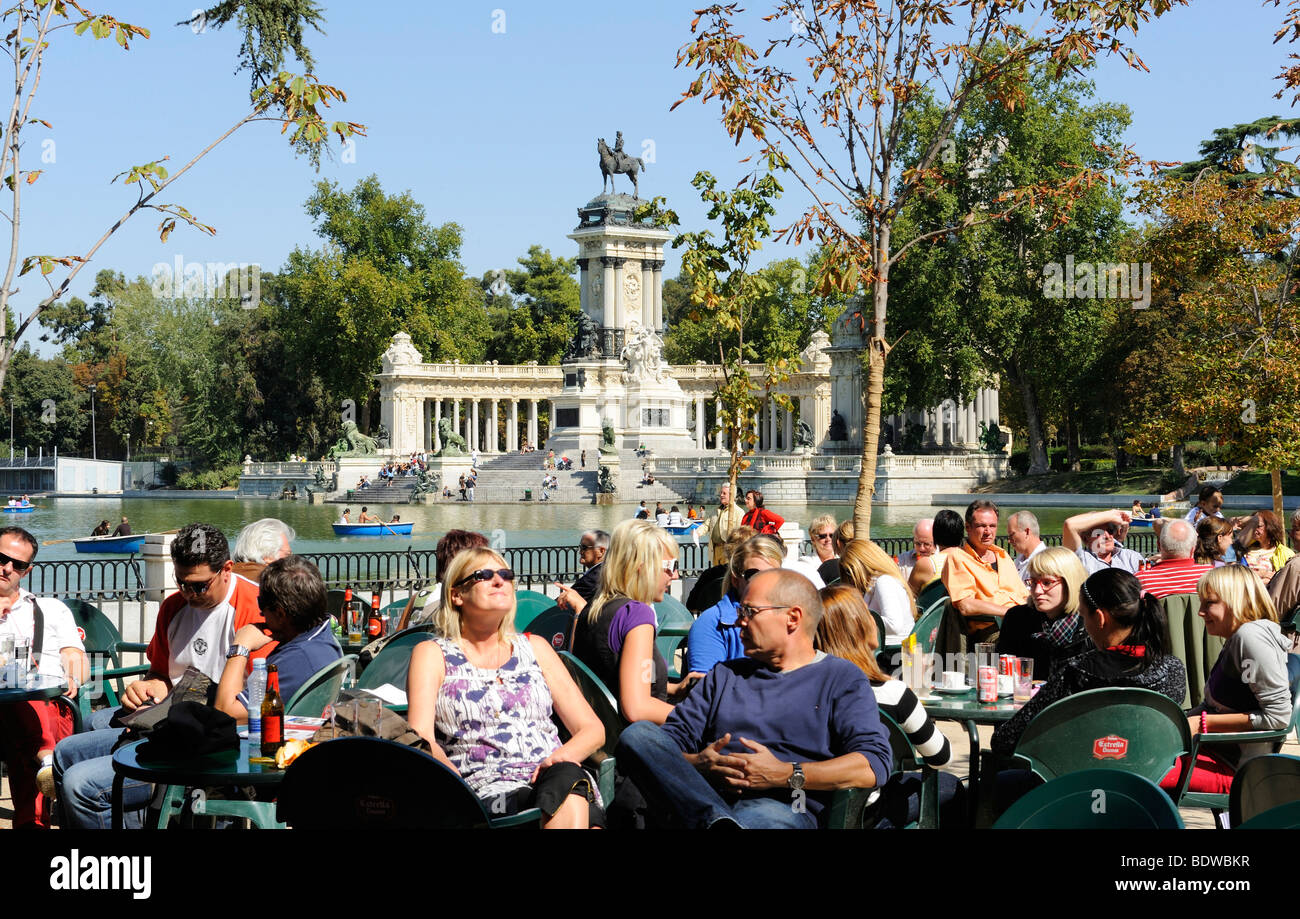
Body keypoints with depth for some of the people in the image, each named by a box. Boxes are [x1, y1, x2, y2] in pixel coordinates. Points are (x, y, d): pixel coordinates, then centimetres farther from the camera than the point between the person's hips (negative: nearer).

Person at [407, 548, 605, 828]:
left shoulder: (534, 647, 24)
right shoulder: (432, 654, 16)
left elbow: (593, 729, 19)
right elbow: (421, 737, 0)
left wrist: (564, 756, -4)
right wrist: (454, 776, -20)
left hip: (553, 774, 3)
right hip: (486, 789, -3)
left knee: (567, 776, -37)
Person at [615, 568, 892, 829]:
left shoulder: (842, 679, 15)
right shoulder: (725, 674, 31)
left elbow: (875, 766, -1)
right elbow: (670, 740, 20)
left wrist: (787, 775, -10)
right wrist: (698, 764, -5)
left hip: (784, 806, -6)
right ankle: (718, 822, -42)